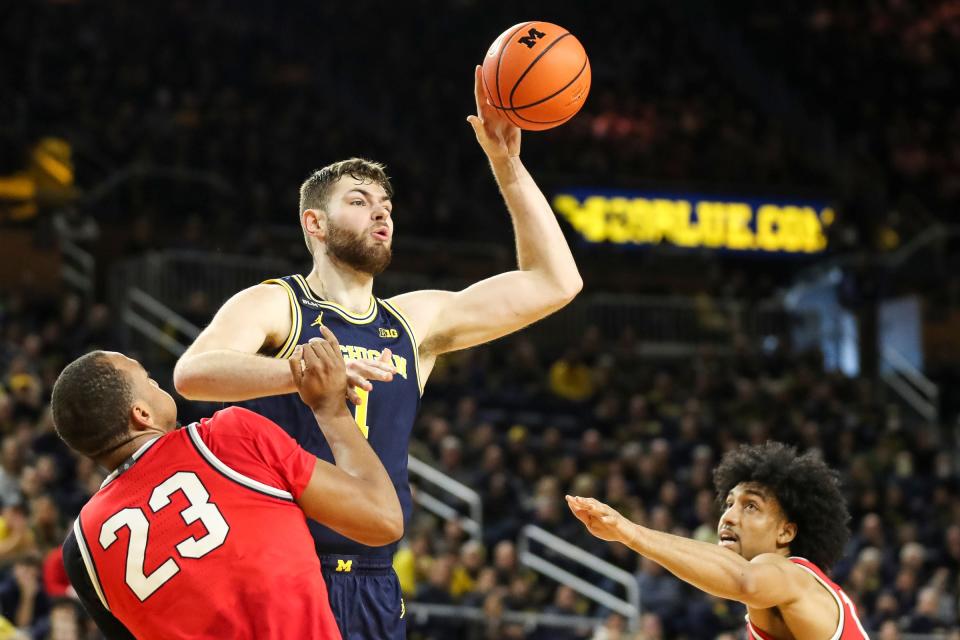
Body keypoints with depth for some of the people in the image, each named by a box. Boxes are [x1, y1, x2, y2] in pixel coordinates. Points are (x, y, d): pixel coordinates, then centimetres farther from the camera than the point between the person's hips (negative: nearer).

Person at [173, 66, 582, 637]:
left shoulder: (416, 322, 16)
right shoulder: (273, 306, 0)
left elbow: (554, 283, 14)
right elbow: (192, 373, -21)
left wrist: (507, 165, 7)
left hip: (374, 590, 5)